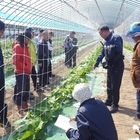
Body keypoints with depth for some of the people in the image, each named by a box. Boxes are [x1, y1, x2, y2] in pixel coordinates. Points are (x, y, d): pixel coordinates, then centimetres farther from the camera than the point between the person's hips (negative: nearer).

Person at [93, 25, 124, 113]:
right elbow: (102, 54, 21)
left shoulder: (116, 38, -16)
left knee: (115, 86, -2)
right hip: (111, 66, 9)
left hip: (117, 66, -9)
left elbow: (118, 52, -25)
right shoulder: (107, 41, 12)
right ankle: (109, 101, 32)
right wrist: (96, 64, 27)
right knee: (109, 85, 17)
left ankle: (115, 105, 10)